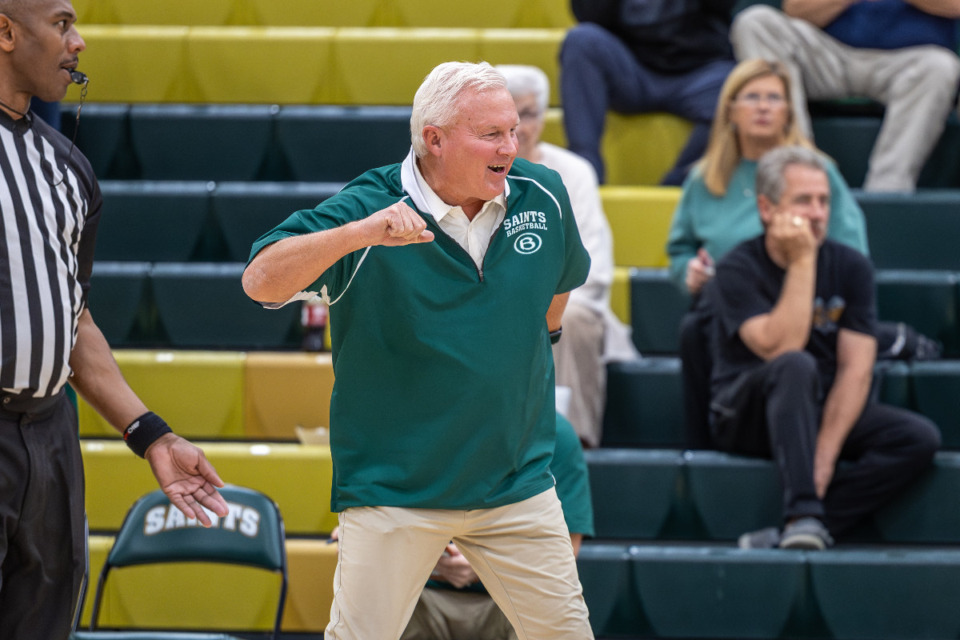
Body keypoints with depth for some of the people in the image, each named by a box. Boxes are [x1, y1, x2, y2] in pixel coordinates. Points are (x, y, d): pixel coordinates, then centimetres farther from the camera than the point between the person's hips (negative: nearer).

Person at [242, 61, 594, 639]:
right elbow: (261, 282, -25)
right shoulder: (368, 208, -14)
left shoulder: (543, 196, 0)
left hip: (518, 485, 4)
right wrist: (358, 234, -37)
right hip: (394, 491, -4)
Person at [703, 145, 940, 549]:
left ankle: (793, 532, -30)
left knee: (920, 439, -21)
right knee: (796, 367, -36)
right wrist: (802, 262, -24)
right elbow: (781, 349, -27)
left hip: (827, 411, 4)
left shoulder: (850, 268, -1)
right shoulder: (737, 272, -11)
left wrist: (825, 455, -19)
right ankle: (804, 514, -42)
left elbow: (855, 370, -7)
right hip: (748, 416, -4)